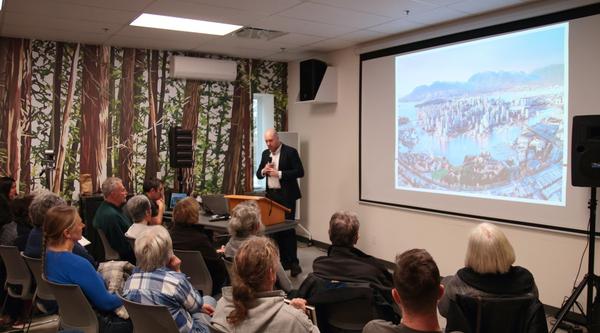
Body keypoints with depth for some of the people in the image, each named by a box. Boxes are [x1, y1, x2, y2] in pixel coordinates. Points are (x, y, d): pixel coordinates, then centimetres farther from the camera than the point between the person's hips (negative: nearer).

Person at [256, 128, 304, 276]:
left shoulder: (290, 152, -7)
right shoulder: (265, 153, 12)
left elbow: (300, 172, -13)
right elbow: (258, 174, 15)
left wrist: (279, 173, -19)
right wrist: (264, 171, -8)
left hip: (286, 196, -6)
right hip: (271, 195, 6)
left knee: (288, 228, -6)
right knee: (275, 228, 7)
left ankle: (293, 262, 2)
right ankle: (282, 260, 16)